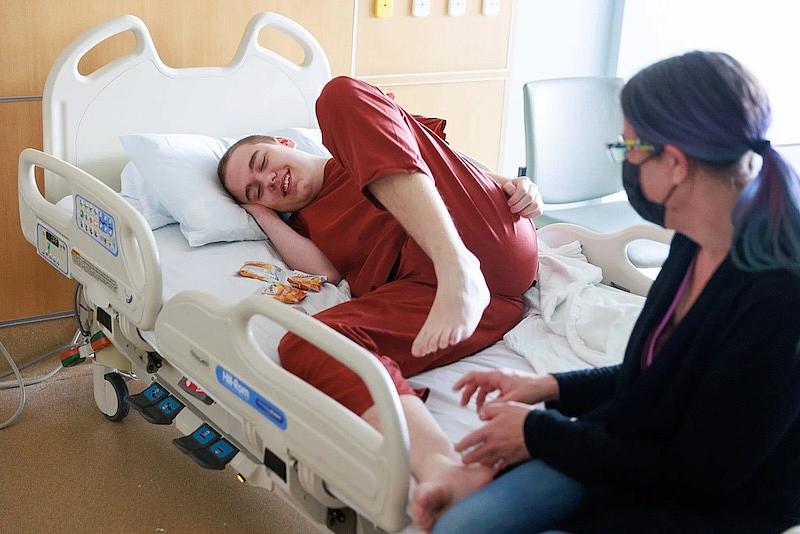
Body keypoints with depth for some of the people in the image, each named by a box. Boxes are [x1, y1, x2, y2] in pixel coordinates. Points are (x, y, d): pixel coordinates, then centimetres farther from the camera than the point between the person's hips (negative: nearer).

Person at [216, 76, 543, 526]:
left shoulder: (361, 118, 30)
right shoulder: (306, 224, 30)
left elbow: (460, 166, 24)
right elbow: (328, 269, 8)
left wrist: (517, 186, 4)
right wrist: (261, 212, 22)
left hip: (491, 245, -2)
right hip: (426, 296, 2)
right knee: (303, 345, -27)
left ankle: (461, 270, -31)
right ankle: (440, 469, -54)